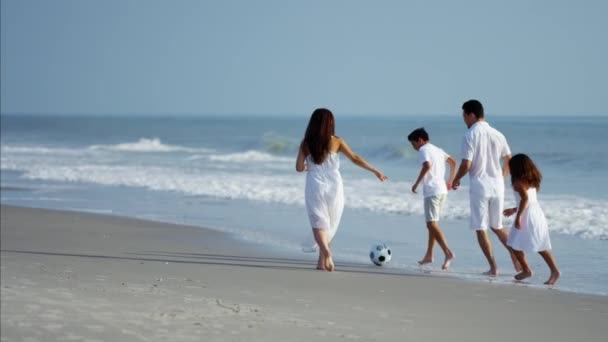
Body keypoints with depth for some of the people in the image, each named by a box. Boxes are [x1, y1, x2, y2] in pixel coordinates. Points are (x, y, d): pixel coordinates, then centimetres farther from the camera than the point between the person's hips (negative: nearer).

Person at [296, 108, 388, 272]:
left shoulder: (306, 143, -1)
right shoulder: (336, 142, -1)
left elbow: (299, 167, -2)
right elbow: (355, 158, 0)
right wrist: (375, 171, 7)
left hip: (314, 186, -1)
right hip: (334, 186, 1)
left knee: (318, 222, -1)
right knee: (330, 223, 13)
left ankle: (326, 251, -29)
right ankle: (322, 261, 13)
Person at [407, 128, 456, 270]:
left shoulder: (424, 149, -5)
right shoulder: (438, 150, 20)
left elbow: (427, 166, -22)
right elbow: (453, 162, 22)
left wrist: (416, 183, -15)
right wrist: (450, 181, 24)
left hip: (432, 191, -9)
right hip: (442, 190, 9)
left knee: (432, 224, -12)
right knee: (432, 223, 18)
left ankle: (448, 253, -24)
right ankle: (429, 255, 23)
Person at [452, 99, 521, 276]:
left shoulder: (470, 136, -10)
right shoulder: (497, 134, 7)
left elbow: (466, 165, -14)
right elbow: (509, 161, 11)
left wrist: (456, 180, 3)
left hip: (479, 185, -5)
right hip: (497, 185, 5)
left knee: (481, 228, 3)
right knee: (497, 226, 19)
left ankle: (493, 268, 0)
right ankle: (515, 253, 1)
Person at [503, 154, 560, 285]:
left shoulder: (519, 182, -9)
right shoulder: (532, 181, 17)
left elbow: (525, 198, -23)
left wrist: (518, 216, -25)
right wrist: (514, 210, 33)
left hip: (527, 216, -8)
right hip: (538, 213, 8)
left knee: (515, 244, 5)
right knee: (541, 247, 9)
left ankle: (526, 270, 7)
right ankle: (554, 270, 1)